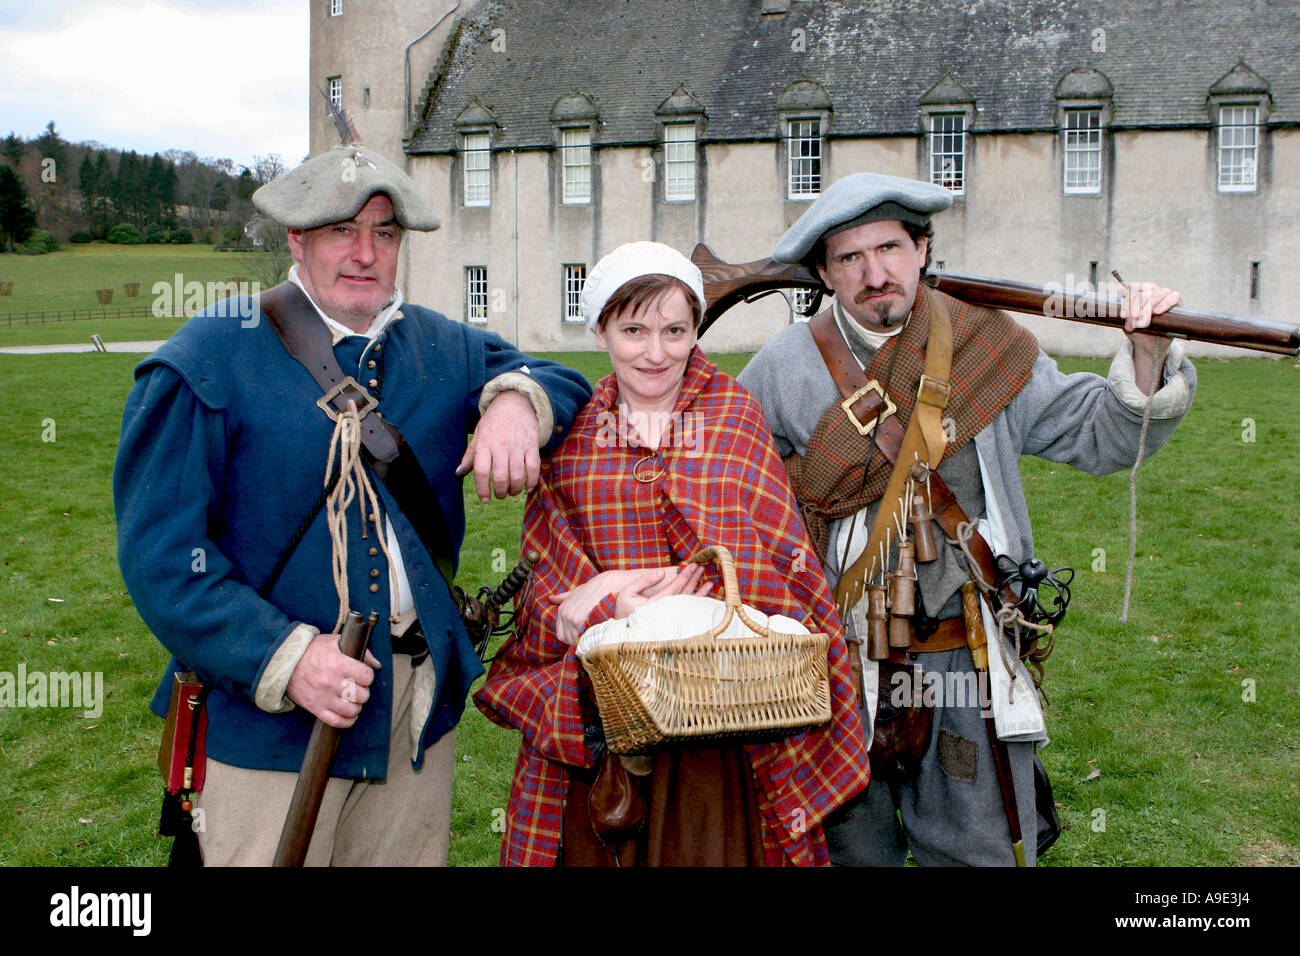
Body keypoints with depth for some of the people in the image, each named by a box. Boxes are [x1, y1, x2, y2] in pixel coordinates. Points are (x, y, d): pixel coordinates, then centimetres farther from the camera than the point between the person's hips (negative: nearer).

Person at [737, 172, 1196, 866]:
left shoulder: (988, 350, 0)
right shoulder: (786, 366, -3)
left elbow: (1100, 436, 6)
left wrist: (1147, 358, -11)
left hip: (971, 656, 1)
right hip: (845, 663, 0)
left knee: (980, 849, 9)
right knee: (852, 848, 15)